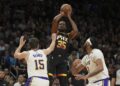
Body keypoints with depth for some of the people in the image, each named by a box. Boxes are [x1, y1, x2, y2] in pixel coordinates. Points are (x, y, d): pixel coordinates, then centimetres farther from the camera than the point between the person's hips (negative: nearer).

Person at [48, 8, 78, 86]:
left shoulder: (68, 35, 17)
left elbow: (76, 31, -2)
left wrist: (69, 17, 5)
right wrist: (62, 14, 7)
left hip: (63, 61, 3)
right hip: (53, 59, -3)